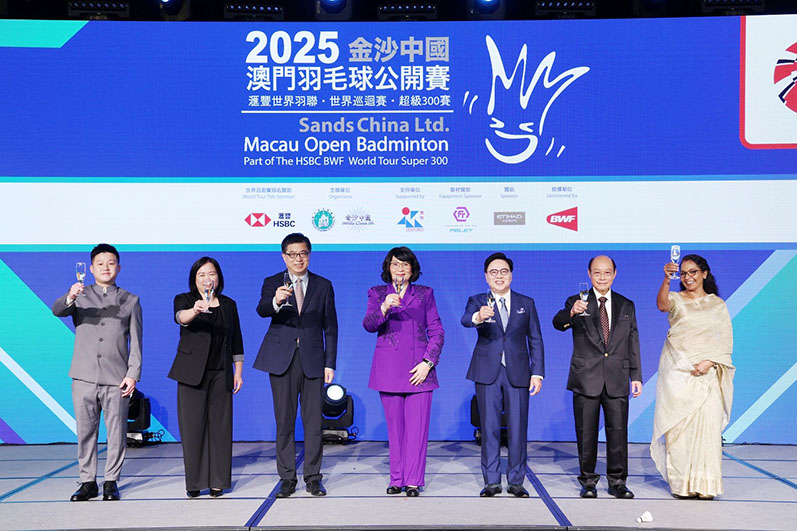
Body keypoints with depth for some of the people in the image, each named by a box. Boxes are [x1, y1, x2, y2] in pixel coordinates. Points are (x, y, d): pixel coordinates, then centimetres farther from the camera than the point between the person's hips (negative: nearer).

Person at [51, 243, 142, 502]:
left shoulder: (130, 301, 11)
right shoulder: (80, 296, 11)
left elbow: (136, 341, 7)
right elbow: (57, 311, -9)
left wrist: (133, 374, -4)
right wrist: (69, 298, -31)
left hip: (116, 379, -1)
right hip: (84, 377, 1)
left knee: (116, 432, 0)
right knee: (85, 432, 4)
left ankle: (111, 482, 11)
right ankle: (88, 482, 14)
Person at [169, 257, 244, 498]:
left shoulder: (228, 305, 12)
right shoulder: (184, 299, 2)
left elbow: (236, 341, 15)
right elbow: (180, 316, -22)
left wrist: (238, 372, 10)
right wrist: (195, 310, -44)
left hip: (221, 374, 2)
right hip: (192, 374, -2)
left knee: (220, 426, 0)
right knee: (193, 427, -3)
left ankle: (217, 482, 8)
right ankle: (194, 482, 5)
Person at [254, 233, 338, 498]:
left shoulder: (323, 286, 8)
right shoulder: (272, 283, 5)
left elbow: (330, 327, 8)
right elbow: (261, 310, -16)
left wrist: (330, 363, 2)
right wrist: (276, 301, -39)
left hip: (312, 359, 1)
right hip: (282, 359, 0)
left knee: (314, 421, 1)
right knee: (284, 421, 3)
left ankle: (313, 477, 11)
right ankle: (287, 478, 11)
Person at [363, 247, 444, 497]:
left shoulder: (425, 294, 9)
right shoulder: (377, 293, 10)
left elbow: (437, 331, 7)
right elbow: (368, 325, -6)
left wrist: (428, 362, -5)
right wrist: (385, 307, -25)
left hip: (419, 368, -1)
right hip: (388, 368, 1)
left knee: (417, 426, -5)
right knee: (395, 427, 4)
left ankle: (413, 481, 1)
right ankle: (397, 479, 14)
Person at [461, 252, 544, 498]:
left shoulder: (526, 303, 10)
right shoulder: (477, 301, 5)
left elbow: (535, 340, 10)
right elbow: (465, 319, -18)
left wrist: (537, 373, 1)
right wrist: (478, 317, -42)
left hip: (518, 373, 1)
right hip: (487, 373, -1)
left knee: (518, 429, 1)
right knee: (489, 428, 2)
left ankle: (515, 481, 11)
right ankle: (491, 481, 11)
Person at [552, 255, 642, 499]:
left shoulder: (626, 306, 11)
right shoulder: (577, 302, 1)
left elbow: (633, 343, 12)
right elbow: (558, 323, -18)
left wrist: (636, 376, 6)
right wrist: (571, 313, -40)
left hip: (617, 380, 2)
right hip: (586, 379, -2)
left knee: (618, 432, 3)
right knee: (586, 433, 5)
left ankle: (617, 482, 14)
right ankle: (588, 481, 16)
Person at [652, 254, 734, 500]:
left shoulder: (717, 304, 11)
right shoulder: (676, 299, 7)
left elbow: (726, 341, 7)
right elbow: (662, 304, -18)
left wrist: (709, 362, -9)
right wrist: (666, 279, -36)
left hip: (706, 372, 1)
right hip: (677, 370, -1)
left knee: (706, 425, -8)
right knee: (677, 427, -3)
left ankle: (704, 484, -3)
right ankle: (681, 483, 2)